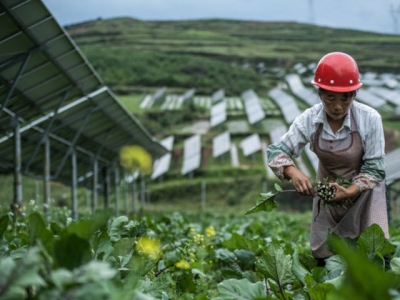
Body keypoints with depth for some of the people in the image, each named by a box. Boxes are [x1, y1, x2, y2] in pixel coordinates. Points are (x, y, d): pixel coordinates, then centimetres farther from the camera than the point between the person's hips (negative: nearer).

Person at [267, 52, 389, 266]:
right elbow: (277, 151, -18)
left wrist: (349, 192, -36)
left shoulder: (369, 119, -26)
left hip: (364, 190, -2)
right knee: (322, 255, 9)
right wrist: (293, 172, -39)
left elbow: (374, 168, -20)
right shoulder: (309, 120, -21)